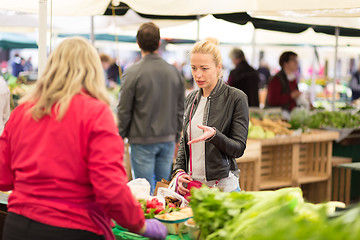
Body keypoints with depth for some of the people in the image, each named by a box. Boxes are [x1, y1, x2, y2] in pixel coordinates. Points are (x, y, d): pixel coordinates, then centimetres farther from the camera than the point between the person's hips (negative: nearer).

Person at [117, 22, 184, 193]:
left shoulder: (132, 73, -12)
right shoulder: (173, 72, 3)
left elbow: (124, 111, -8)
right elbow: (180, 110, 10)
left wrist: (120, 136, 5)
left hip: (143, 141, -4)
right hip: (167, 139, 4)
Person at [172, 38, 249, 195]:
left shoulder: (236, 98, -8)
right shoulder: (191, 99, 10)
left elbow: (239, 149, -10)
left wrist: (213, 135, -27)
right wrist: (179, 171, 2)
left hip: (223, 185, -5)